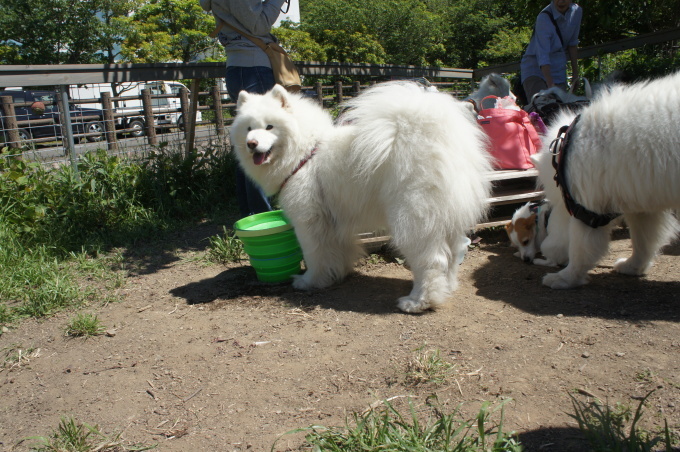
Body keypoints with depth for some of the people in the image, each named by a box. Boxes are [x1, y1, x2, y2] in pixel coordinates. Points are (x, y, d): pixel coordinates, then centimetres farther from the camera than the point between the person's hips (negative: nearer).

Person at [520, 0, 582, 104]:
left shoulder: (577, 11, -1)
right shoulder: (544, 18, -22)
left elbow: (572, 44, 10)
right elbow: (543, 55, -31)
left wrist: (575, 73, 10)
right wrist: (550, 84, -41)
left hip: (558, 70, 6)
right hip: (535, 68, -6)